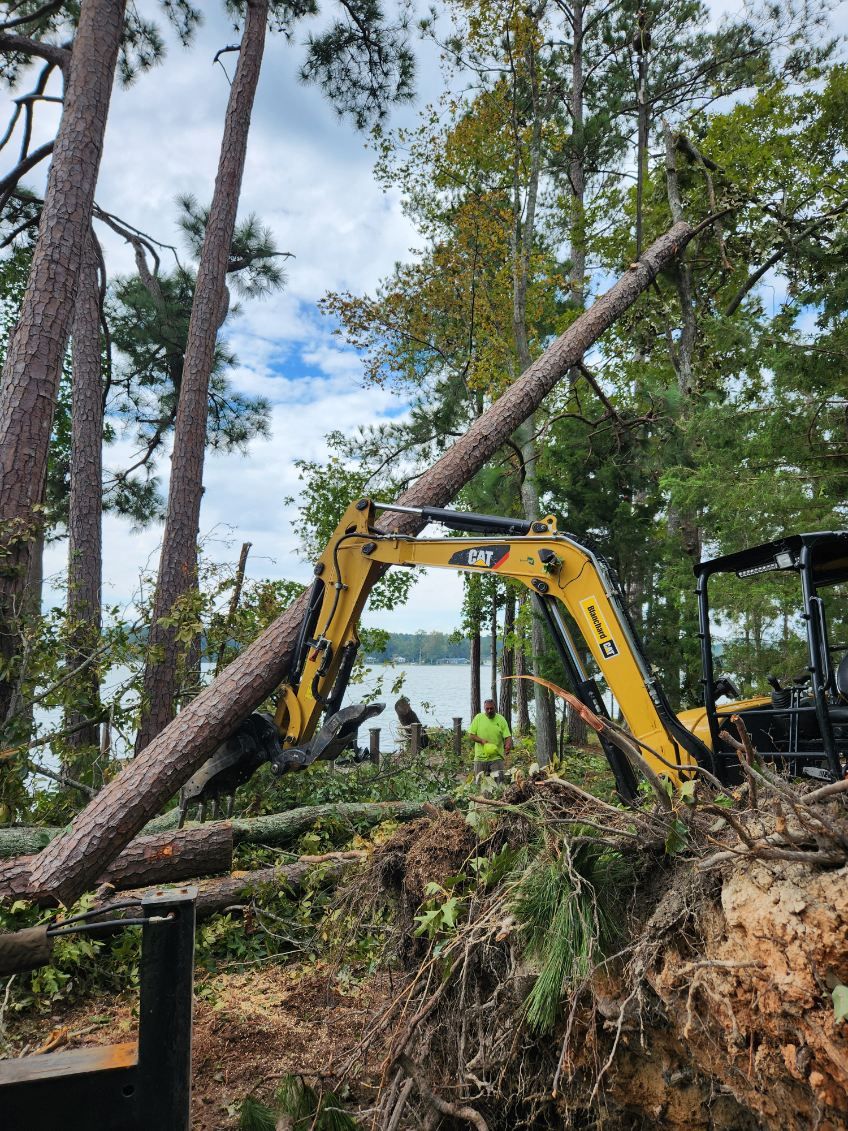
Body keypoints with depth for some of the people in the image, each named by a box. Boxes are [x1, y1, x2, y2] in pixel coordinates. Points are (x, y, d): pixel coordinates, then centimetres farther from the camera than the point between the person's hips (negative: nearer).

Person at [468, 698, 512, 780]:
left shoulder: (501, 719, 2)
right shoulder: (478, 718, 2)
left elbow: (508, 736, -2)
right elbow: (471, 735, 2)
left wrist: (508, 745, -24)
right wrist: (482, 741, -14)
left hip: (496, 757, -1)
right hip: (480, 757, 1)